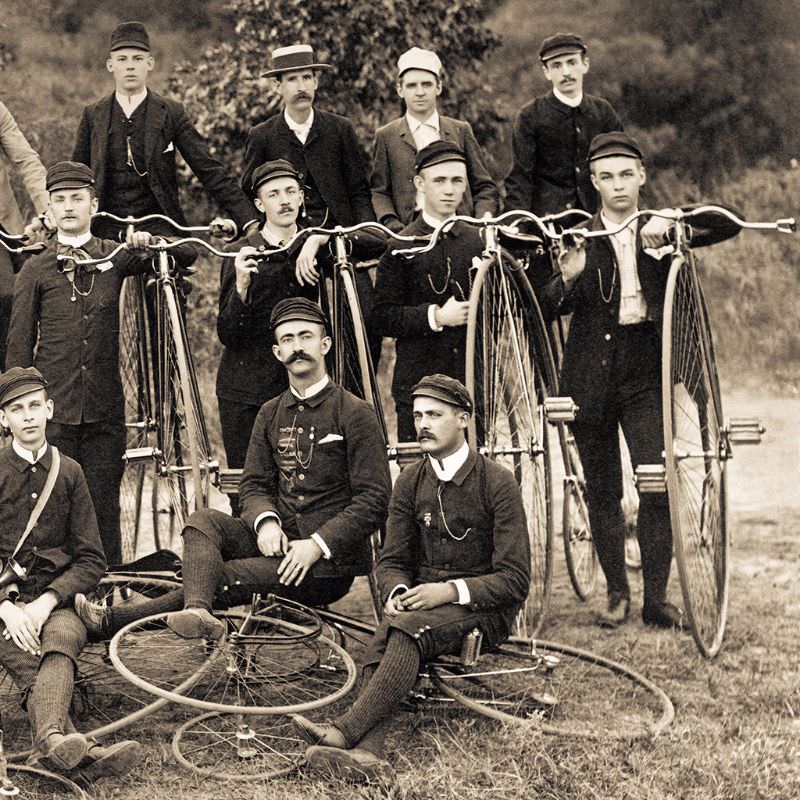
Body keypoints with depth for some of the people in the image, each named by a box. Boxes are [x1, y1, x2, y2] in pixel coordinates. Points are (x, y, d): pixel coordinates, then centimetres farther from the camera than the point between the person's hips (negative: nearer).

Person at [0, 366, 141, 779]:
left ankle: (50, 740, -64)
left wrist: (45, 602, -9)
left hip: (53, 599, 2)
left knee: (62, 635, -36)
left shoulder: (68, 472, 12)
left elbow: (91, 560, 8)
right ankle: (82, 752, -63)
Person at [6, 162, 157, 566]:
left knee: (104, 502, 4)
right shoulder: (35, 270, 5)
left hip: (105, 410, 1)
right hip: (54, 409, -1)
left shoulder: (114, 257, 8)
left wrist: (147, 244, -15)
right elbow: (19, 346, 7)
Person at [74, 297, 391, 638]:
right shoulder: (271, 414, 14)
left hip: (330, 561, -5)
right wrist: (266, 521, -14)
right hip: (280, 539, 6)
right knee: (203, 521, -23)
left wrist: (317, 545, -21)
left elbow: (374, 501, -10)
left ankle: (117, 618, -29)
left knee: (222, 576, -25)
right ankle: (196, 612, -48)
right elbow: (253, 485, 10)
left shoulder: (356, 415, -5)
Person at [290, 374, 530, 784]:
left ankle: (346, 730, -44)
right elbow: (391, 561, 11)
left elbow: (515, 580, -10)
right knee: (384, 638, -31)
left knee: (408, 628, -35)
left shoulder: (496, 482, -7)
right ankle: (368, 753, -51)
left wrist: (450, 591, -23)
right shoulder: (410, 482, 8)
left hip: (482, 608, -4)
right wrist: (397, 593, -13)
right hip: (422, 599, 4)